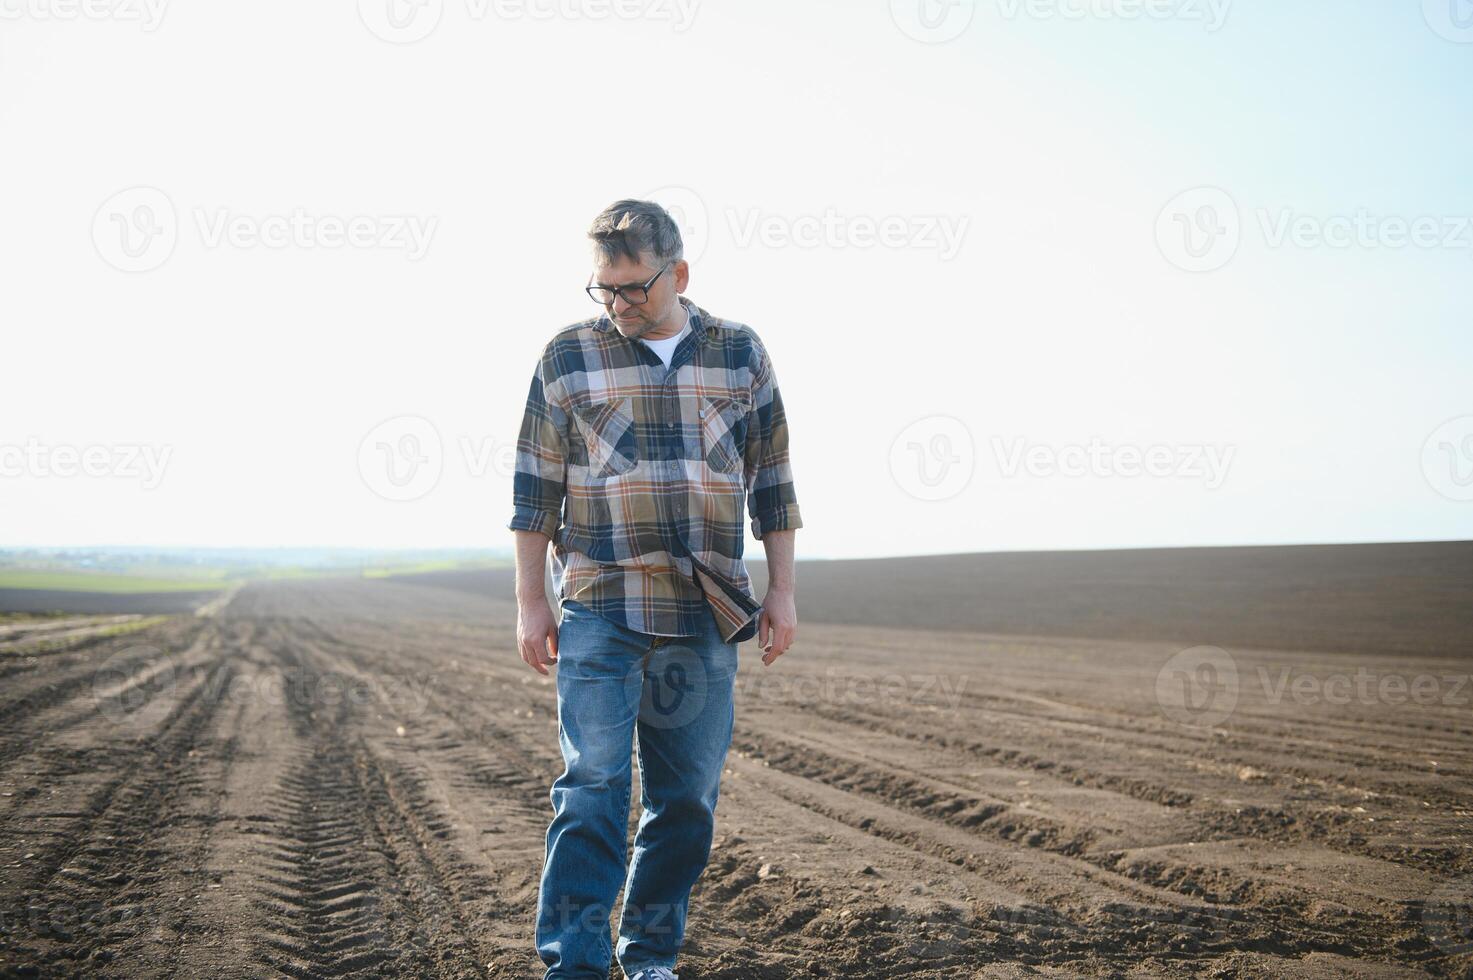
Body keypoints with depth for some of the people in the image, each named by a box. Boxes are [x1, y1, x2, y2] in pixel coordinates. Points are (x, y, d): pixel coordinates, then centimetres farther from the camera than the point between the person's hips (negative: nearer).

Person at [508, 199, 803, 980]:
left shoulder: (740, 353, 8)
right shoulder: (567, 356, 3)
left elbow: (771, 481, 11)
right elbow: (536, 489, 5)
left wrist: (782, 591, 7)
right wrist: (530, 602, 2)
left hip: (708, 615, 2)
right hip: (600, 611, -2)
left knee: (688, 796, 6)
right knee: (593, 785, -8)